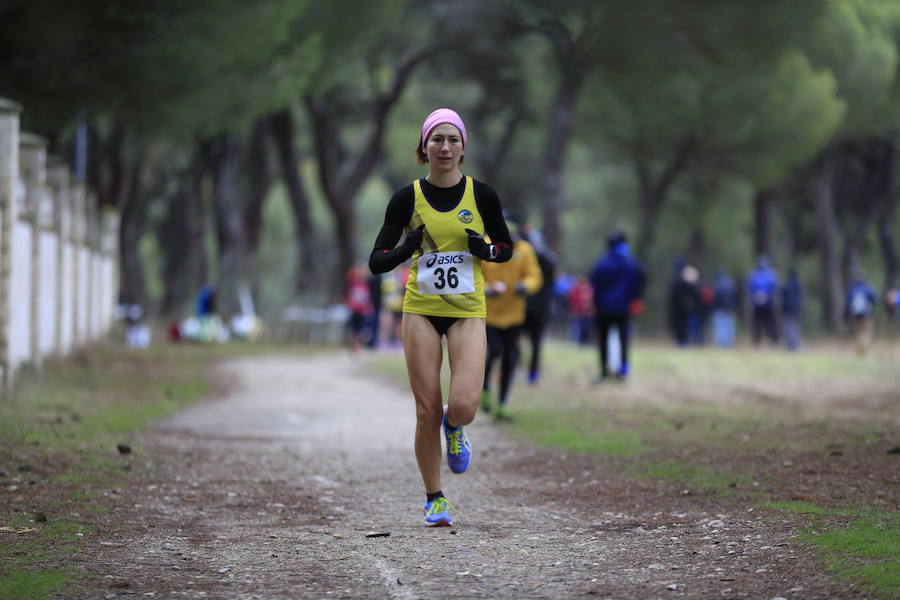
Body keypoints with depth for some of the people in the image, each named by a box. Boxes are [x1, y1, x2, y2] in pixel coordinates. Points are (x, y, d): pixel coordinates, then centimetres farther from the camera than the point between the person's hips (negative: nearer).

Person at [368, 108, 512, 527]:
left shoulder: (481, 195, -1)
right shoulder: (408, 198, -2)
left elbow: (507, 249, 11)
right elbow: (376, 261, -2)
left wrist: (486, 251, -11)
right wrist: (407, 248, -22)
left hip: (467, 311, 0)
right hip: (421, 309, 0)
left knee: (464, 406, -16)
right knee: (427, 411, -2)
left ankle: (453, 427, 22)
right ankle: (434, 498, 15)